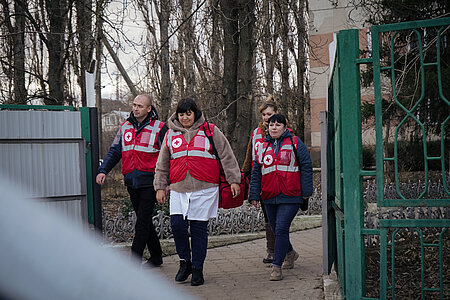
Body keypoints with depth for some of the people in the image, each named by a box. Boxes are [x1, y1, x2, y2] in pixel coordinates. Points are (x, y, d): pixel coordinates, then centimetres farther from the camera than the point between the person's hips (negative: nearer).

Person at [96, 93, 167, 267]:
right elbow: (114, 152, 14)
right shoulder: (125, 127, 12)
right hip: (132, 183, 6)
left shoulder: (159, 128, -4)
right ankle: (156, 256, 27)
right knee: (145, 221, 14)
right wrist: (103, 171, 0)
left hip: (149, 182, -6)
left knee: (142, 223, -8)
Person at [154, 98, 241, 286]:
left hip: (205, 189, -2)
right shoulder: (171, 134, 13)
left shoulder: (210, 131, 4)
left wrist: (233, 180, -1)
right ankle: (185, 261, 11)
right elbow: (162, 165, 17)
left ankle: (197, 269, 13)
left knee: (199, 229, 0)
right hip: (178, 189, 2)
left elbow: (227, 157, 3)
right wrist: (160, 187, 13)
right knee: (177, 224, -11)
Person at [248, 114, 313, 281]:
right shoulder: (263, 147, 14)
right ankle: (290, 254, 41)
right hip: (269, 197, 5)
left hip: (290, 197, -5)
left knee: (281, 229, -14)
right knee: (276, 230, 15)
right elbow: (256, 173, 15)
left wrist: (306, 191, -5)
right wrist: (254, 195, 9)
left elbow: (306, 166, 0)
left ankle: (277, 266, -9)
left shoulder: (294, 143, 1)